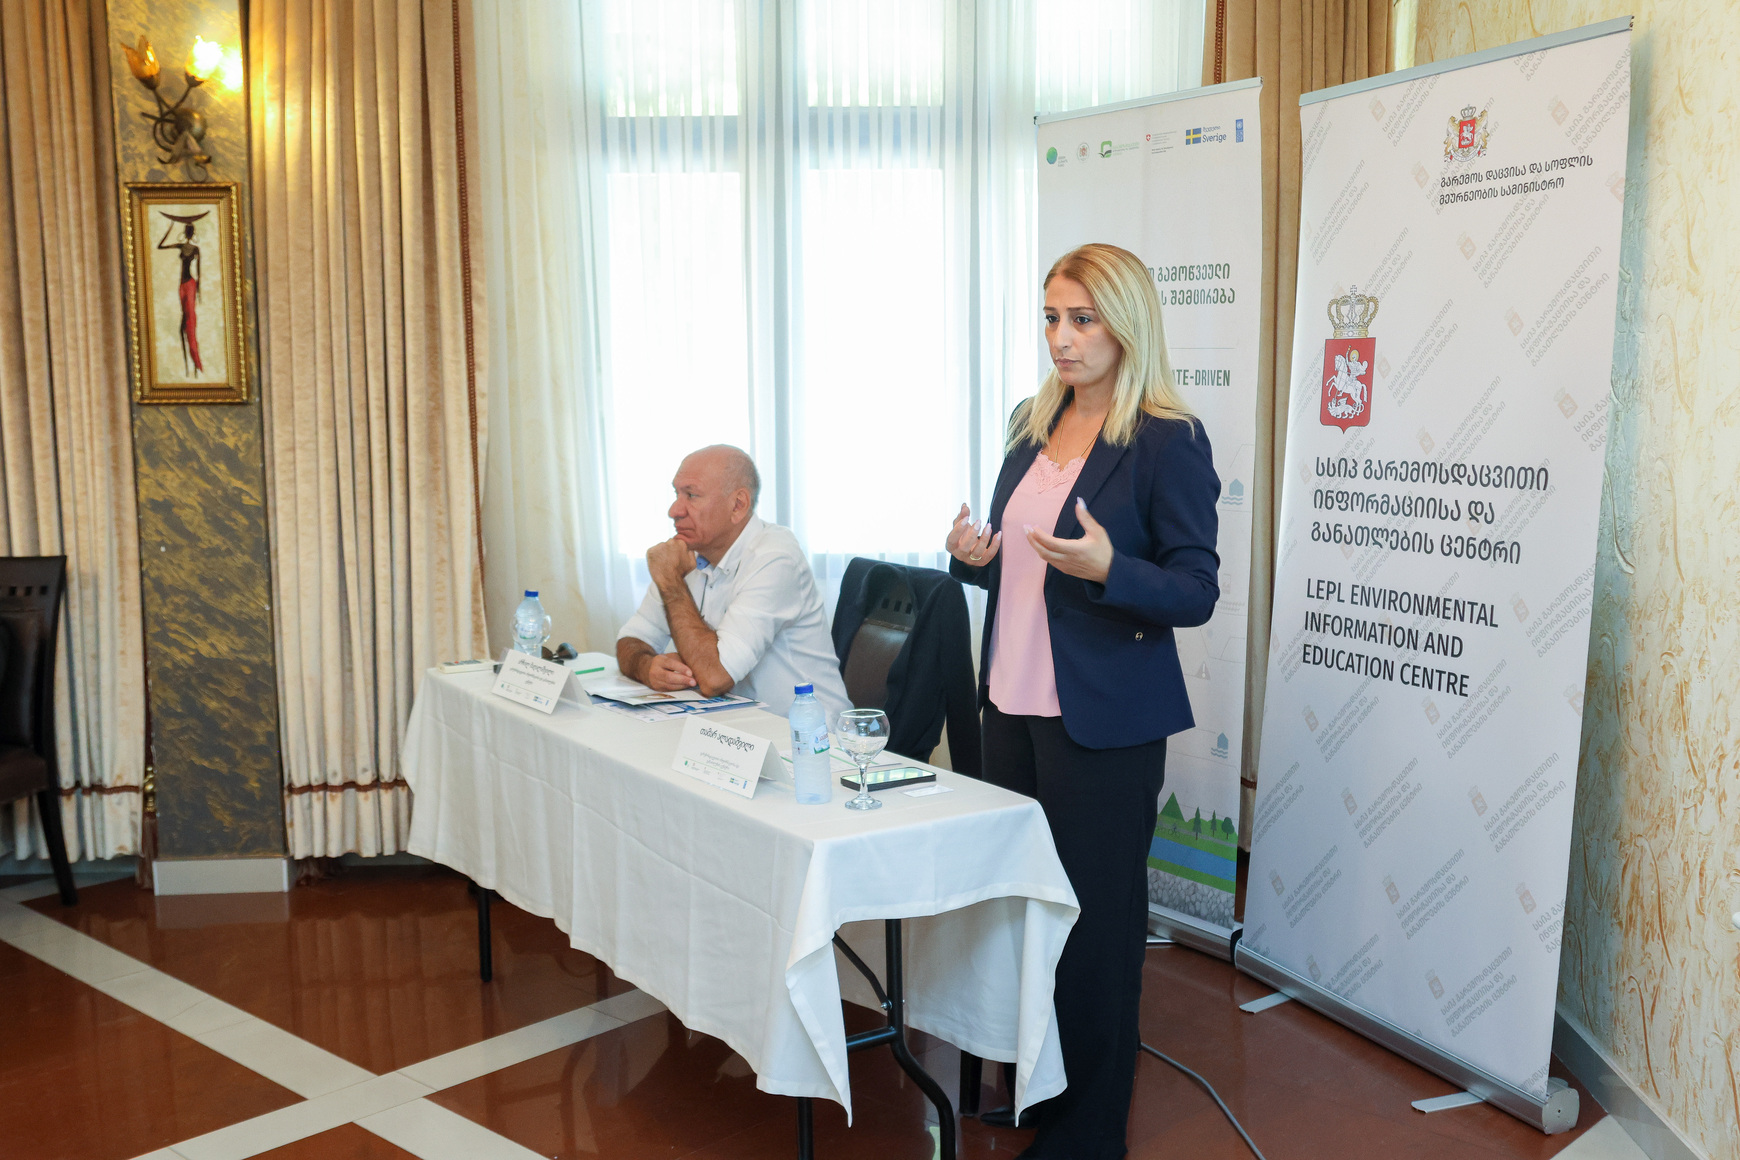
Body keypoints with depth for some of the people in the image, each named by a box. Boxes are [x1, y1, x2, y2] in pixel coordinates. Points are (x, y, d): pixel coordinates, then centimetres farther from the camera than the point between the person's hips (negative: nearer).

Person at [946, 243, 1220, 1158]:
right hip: (1012, 704, 7)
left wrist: (1107, 568, -30)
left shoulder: (1169, 440, -11)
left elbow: (1197, 592, -12)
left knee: (1094, 920, 4)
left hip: (1103, 722, -7)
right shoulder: (1034, 425, 10)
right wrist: (975, 554, -3)